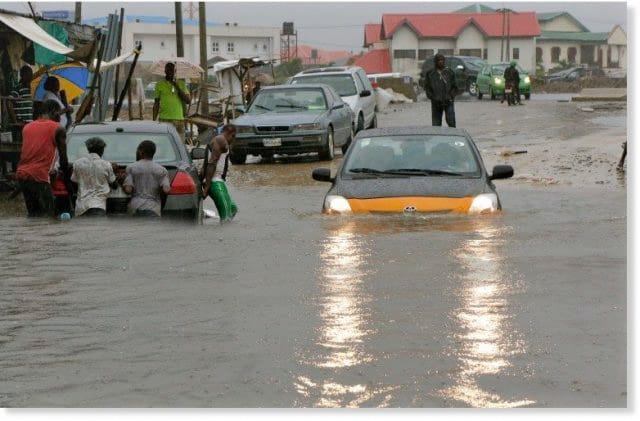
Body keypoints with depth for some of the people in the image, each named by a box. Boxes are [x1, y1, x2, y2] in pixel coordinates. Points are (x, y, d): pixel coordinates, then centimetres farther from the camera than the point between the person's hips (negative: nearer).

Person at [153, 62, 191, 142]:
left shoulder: (181, 84, 11)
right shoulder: (160, 85, 8)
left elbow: (188, 100, 4)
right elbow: (156, 103, 10)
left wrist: (177, 88, -5)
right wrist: (154, 120, 3)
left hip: (179, 119, 2)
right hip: (164, 119, -2)